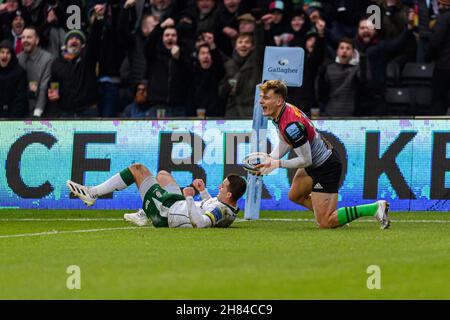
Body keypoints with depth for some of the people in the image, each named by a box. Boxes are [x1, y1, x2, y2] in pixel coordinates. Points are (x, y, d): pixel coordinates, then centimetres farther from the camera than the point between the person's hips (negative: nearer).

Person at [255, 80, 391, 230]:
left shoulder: (291, 125, -33)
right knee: (295, 196, 29)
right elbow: (285, 142, 12)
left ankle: (375, 208, -6)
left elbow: (305, 160, -26)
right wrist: (269, 160, -4)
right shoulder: (279, 114, -3)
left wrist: (278, 164, -18)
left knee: (325, 223, -9)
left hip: (326, 167, -10)